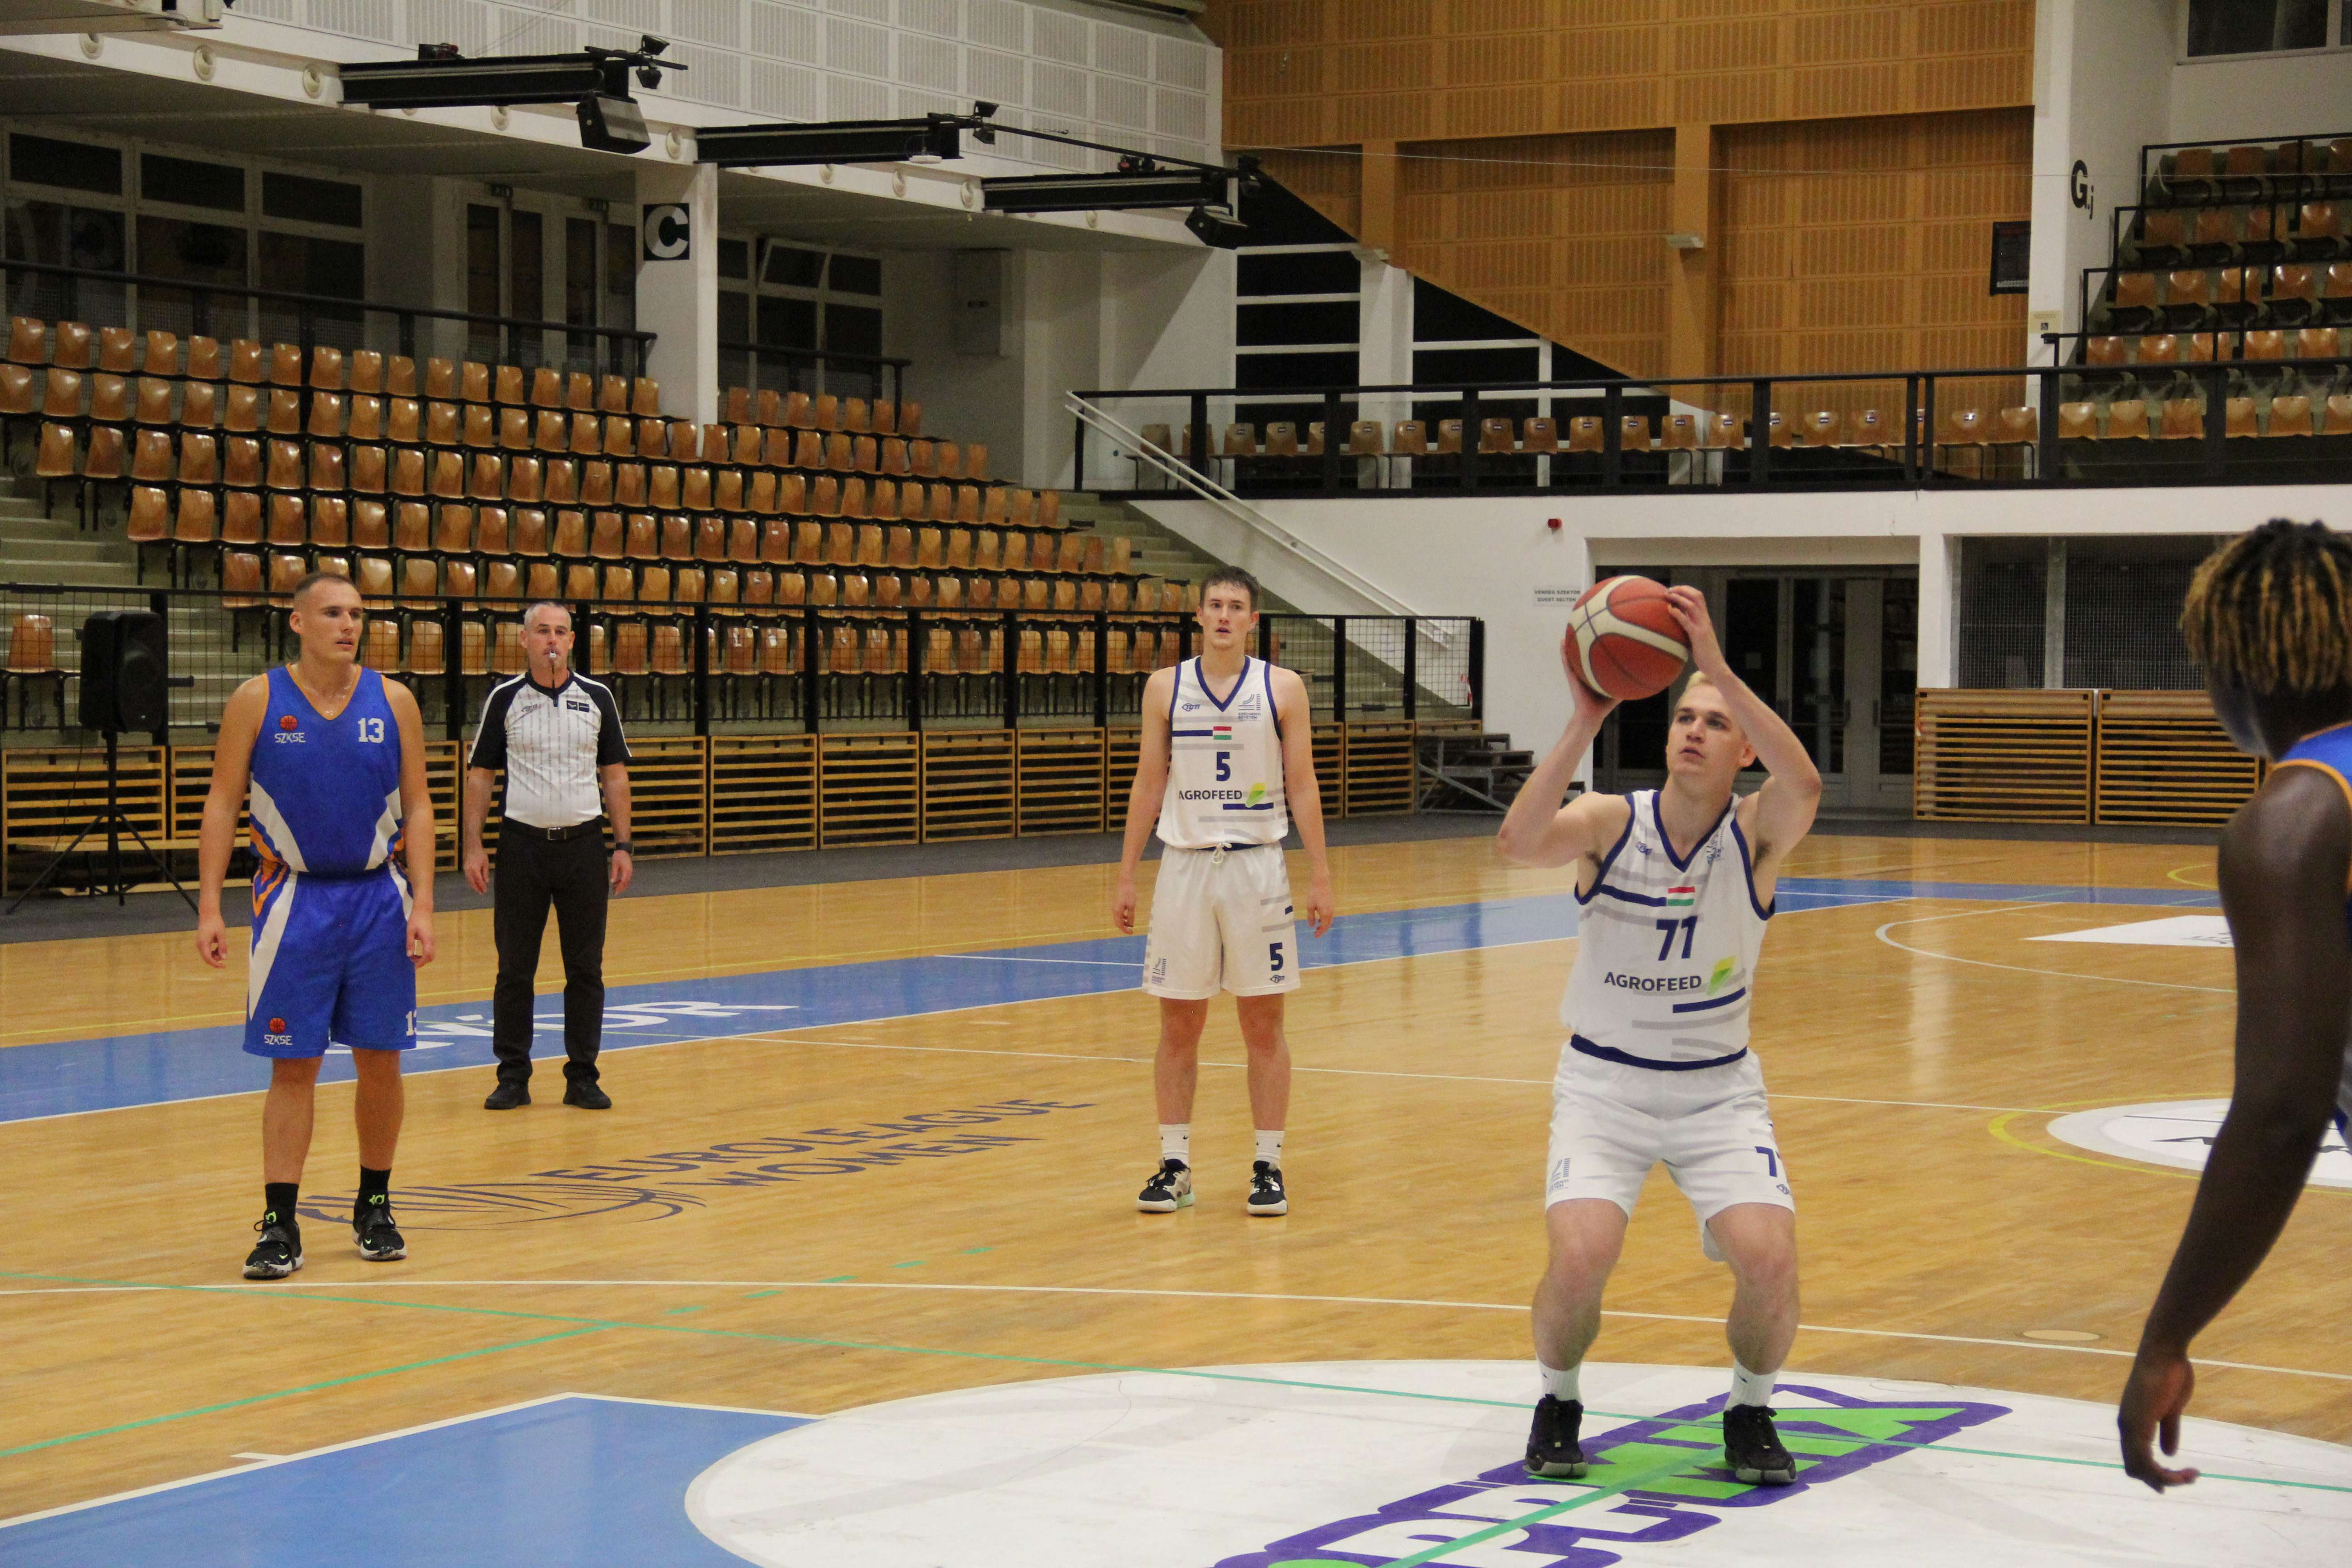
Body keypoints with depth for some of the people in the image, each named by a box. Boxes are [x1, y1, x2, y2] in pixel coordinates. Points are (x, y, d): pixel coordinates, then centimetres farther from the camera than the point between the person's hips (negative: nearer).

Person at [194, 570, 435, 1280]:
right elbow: (222, 804, -1)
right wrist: (210, 908, -8)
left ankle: (374, 1207, 21)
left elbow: (418, 808, 3)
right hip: (294, 901, -2)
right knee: (293, 1066, -1)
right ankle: (279, 1224, 2)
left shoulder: (393, 701, 1)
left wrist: (422, 906, -5)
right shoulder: (258, 701, -3)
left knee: (380, 1060, 6)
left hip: (378, 897, 2)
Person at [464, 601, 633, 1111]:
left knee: (585, 968, 3)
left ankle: (583, 1077, 10)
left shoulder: (597, 698, 5)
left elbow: (615, 775, 8)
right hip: (522, 843, -1)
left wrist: (623, 846, 2)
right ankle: (513, 1077, 10)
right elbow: (480, 775, 4)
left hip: (584, 844, 1)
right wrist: (473, 847, -4)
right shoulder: (505, 699, 2)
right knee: (514, 968, 2)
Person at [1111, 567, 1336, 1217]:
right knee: (1178, 1025, 4)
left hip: (1257, 866, -1)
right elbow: (1148, 783, 9)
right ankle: (1174, 1165, 11)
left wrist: (1320, 876, -3)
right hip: (1184, 865, 1)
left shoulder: (1282, 689, 1)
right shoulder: (1165, 688, 5)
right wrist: (1126, 877, 5)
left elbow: (1302, 785, 2)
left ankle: (1268, 1166, 9)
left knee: (1264, 1022, 2)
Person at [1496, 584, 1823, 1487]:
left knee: (1770, 1259, -20)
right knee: (1580, 1257, -22)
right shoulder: (1612, 823, -9)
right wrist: (1585, 725, -40)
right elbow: (1519, 844, -30)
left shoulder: (1757, 834, -10)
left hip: (1719, 1089, 1)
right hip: (1604, 1082, -1)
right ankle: (1559, 1404, 9)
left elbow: (1804, 786, -33)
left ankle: (1750, 1411, 11)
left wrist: (1721, 670, -42)